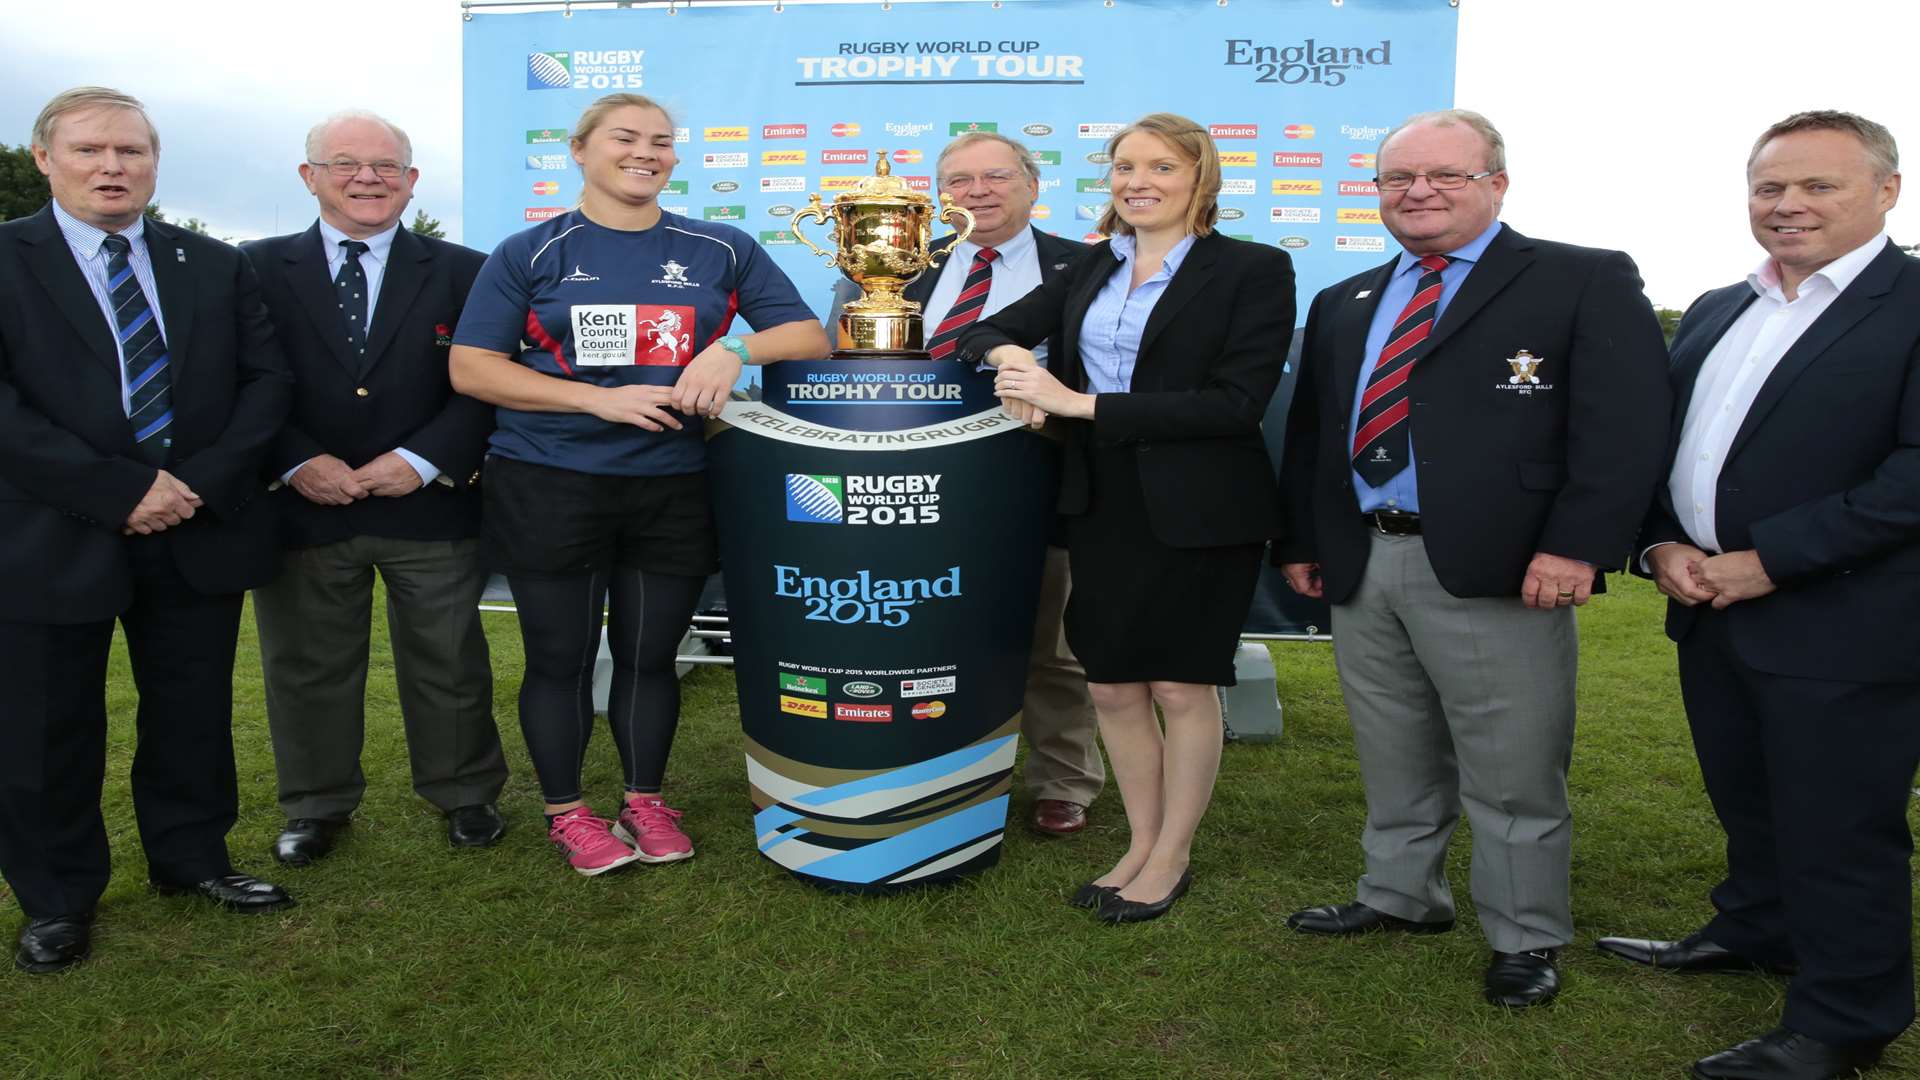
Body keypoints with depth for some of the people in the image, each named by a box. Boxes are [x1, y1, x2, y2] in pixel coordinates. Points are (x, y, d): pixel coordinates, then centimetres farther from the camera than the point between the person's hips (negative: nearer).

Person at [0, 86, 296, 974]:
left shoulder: (217, 267, 8)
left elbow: (267, 378, 4)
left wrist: (204, 480, -11)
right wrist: (120, 489, -18)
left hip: (201, 531, 3)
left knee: (195, 715, 14)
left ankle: (192, 859, 33)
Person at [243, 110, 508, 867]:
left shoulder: (462, 273, 2)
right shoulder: (258, 270, 4)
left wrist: (423, 460, -13)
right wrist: (295, 462, -11)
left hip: (431, 506, -1)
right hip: (303, 505, 1)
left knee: (448, 662, 10)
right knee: (306, 667, 13)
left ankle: (464, 794, 29)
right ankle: (317, 805, 32)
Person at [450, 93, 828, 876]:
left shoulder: (721, 251, 6)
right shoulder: (530, 254, 1)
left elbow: (809, 336, 6)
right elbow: (470, 369, -4)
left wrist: (734, 348, -15)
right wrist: (601, 399, -15)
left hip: (674, 488, 2)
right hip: (548, 485, -1)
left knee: (650, 654, 11)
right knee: (561, 657, 7)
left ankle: (646, 801, 28)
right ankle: (566, 812, 25)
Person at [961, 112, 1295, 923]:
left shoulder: (1253, 271, -6)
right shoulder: (1091, 270, 11)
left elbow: (1237, 402, -16)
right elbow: (987, 331, 18)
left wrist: (1082, 403, -19)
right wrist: (1012, 355, -9)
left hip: (1195, 511, -5)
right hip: (1102, 502, 5)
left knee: (1182, 685, 5)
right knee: (1112, 687, 10)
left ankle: (1172, 857, 24)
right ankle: (1141, 845, 29)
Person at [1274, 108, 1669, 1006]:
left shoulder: (1586, 283, 0)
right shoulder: (1343, 305, 18)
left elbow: (1622, 424, -9)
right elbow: (1308, 433, 20)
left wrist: (1576, 545, -17)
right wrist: (1299, 541, 14)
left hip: (1497, 571, -5)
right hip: (1359, 566, 5)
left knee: (1512, 772, 3)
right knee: (1395, 763, 17)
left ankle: (1525, 939, 20)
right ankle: (1400, 896, 33)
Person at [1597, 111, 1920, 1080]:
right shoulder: (1716, 312, 13)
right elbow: (1660, 443, 14)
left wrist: (1768, 562, -19)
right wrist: (1661, 545, -3)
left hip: (1842, 625, -6)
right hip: (1711, 611, 7)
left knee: (1839, 829, 5)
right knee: (1746, 805, 21)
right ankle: (1753, 933, 41)